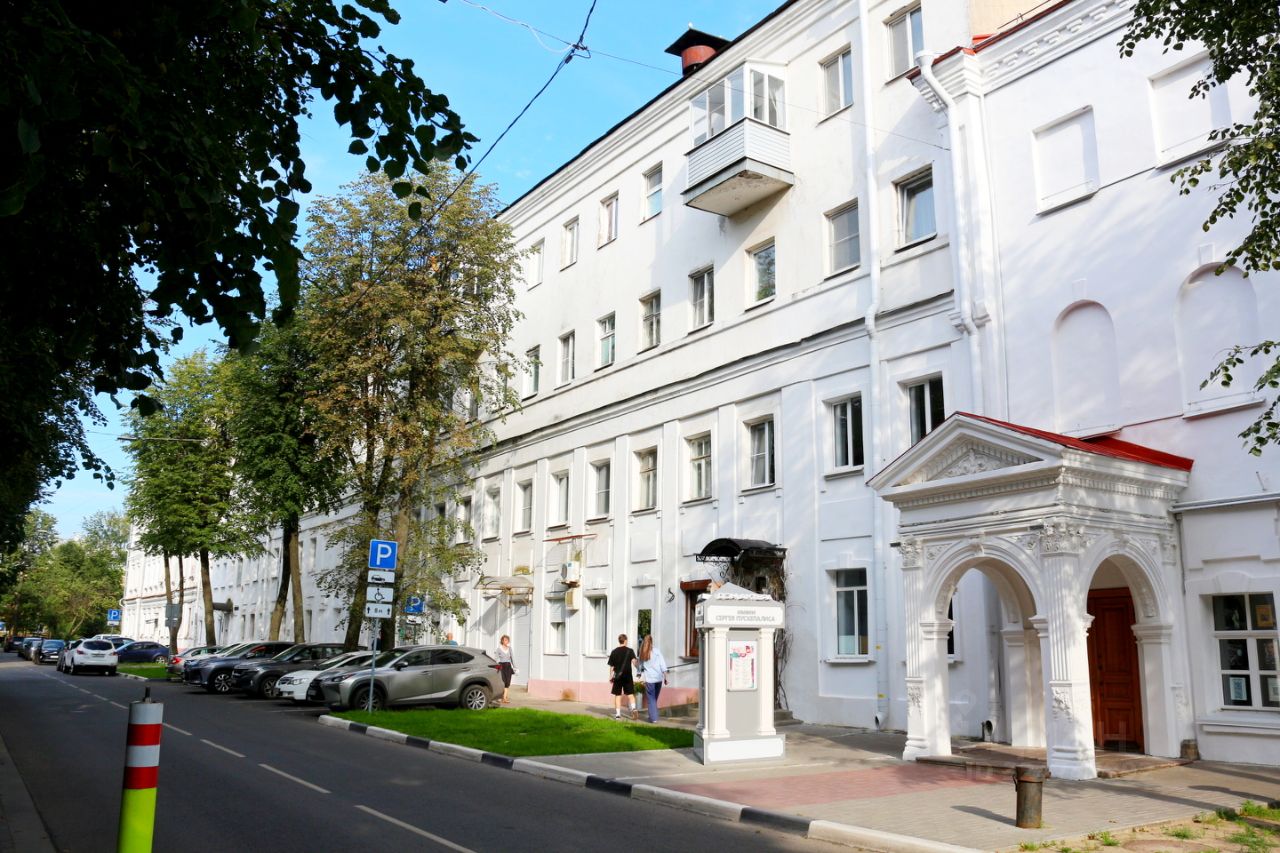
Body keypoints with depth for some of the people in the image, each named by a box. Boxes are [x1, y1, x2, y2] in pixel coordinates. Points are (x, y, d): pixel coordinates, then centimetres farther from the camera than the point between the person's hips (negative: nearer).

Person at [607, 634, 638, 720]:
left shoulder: (614, 652, 3)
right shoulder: (629, 651, -2)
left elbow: (611, 666, 5)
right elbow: (634, 661, -16)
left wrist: (611, 676, 14)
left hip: (617, 677, 1)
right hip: (628, 676, -1)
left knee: (617, 695, 8)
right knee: (630, 694, 7)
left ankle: (618, 714, 8)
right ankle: (633, 708, -16)